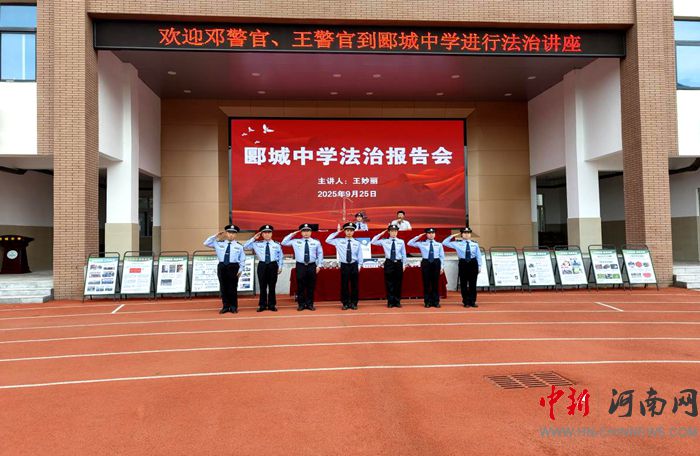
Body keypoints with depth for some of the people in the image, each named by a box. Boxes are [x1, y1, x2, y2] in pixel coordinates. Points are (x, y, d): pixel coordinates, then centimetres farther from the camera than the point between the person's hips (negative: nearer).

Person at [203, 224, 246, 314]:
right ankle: (225, 307, 16)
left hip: (233, 267, -2)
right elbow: (206, 243, 9)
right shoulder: (219, 244, 8)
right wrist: (215, 236, 2)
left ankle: (233, 307, 11)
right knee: (223, 288, 6)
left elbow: (242, 259, 5)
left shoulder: (239, 246, 4)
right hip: (222, 266, 2)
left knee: (233, 288, 0)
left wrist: (240, 269, -4)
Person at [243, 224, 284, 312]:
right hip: (262, 265, 0)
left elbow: (280, 257, 11)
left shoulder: (276, 245, 4)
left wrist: (280, 267, 4)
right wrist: (254, 238, -3)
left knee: (272, 286, 5)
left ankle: (272, 305, 14)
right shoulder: (257, 244, 4)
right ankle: (262, 305, 13)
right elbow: (245, 246, 2)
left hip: (273, 265, 0)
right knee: (263, 286, 4)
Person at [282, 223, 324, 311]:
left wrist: (319, 265, 0)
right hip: (300, 266, 0)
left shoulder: (316, 242, 4)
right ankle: (301, 304, 12)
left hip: (312, 266, 0)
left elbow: (320, 254, 7)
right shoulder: (296, 242, 6)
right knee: (300, 286, 2)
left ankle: (310, 304, 15)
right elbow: (284, 242, 6)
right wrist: (293, 234, 3)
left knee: (311, 286, 5)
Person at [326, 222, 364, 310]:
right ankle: (345, 303, 13)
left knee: (355, 285, 5)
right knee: (344, 285, 2)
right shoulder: (339, 241, 3)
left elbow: (360, 255, 7)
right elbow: (328, 240, -3)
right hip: (344, 265, 0)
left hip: (354, 265, 0)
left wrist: (359, 266, 0)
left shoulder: (357, 243, 4)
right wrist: (337, 232, -4)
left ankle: (354, 303, 15)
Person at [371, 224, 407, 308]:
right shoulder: (384, 241, 2)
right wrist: (381, 234, -3)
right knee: (389, 283, 2)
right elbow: (373, 242, -1)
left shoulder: (401, 242, 4)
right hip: (388, 263, -1)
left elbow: (404, 254, 8)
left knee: (398, 283, 5)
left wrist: (404, 264, 5)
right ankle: (390, 302, 10)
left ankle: (397, 301, 15)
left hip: (398, 263, 1)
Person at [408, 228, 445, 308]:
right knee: (426, 283, 2)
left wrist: (442, 267, 2)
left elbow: (442, 256, 8)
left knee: (435, 283, 4)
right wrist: (419, 236, -3)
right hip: (426, 263, 0)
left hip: (436, 263, 1)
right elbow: (410, 243, 0)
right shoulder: (422, 244, 3)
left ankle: (436, 302, 13)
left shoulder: (439, 244, 6)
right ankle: (427, 302, 10)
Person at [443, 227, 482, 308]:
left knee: (473, 283, 5)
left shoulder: (475, 244, 2)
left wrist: (479, 266, 4)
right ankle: (466, 302, 13)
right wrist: (452, 236, -5)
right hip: (463, 264, 0)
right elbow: (445, 243, 0)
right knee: (463, 283, 3)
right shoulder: (457, 243, 0)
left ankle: (472, 301, 14)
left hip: (473, 263, 1)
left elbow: (478, 256, 6)